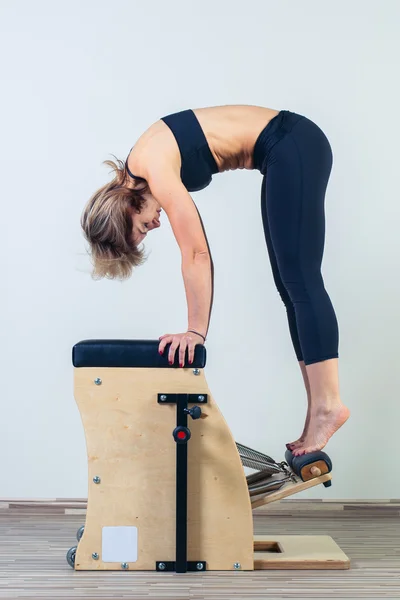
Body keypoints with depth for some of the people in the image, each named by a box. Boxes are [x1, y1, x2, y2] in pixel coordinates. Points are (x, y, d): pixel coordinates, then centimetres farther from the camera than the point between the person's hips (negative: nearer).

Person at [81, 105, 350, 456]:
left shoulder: (155, 170, -18)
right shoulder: (141, 169, 7)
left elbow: (197, 255, -18)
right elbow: (199, 253, 9)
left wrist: (196, 331, -13)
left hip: (295, 148, -9)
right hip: (285, 155, 9)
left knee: (299, 279, -14)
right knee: (289, 283, 4)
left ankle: (328, 402, -16)